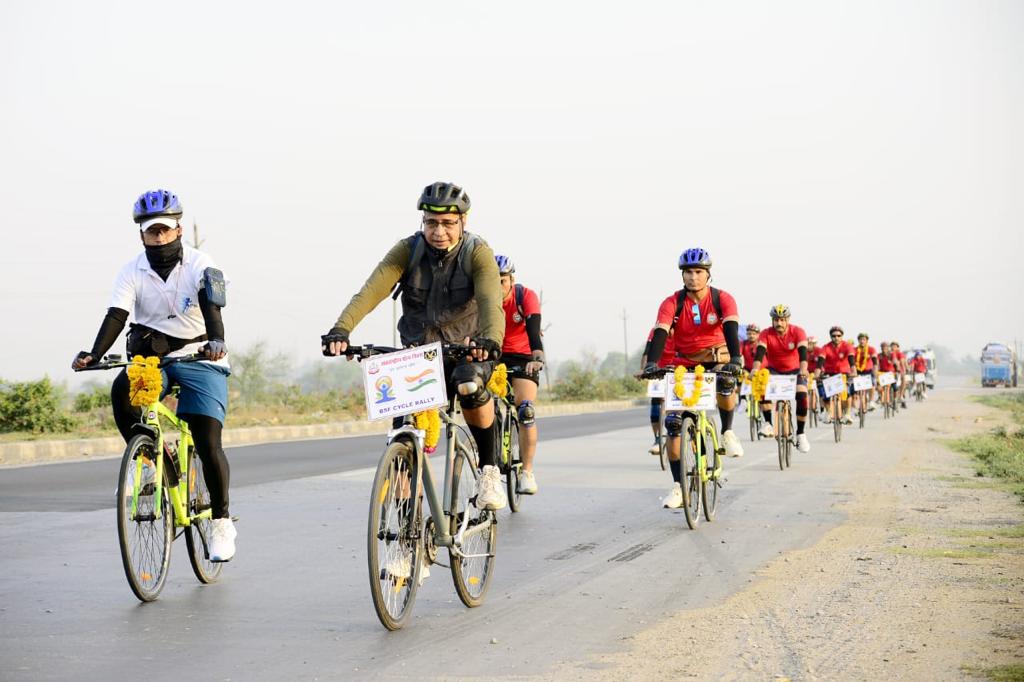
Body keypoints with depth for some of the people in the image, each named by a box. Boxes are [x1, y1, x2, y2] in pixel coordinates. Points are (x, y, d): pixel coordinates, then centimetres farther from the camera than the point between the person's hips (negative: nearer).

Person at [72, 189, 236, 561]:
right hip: (151, 358, 2)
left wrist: (216, 341, -46)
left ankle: (221, 522, 6)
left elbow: (211, 307, -25)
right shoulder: (133, 272, -3)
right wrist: (94, 354, -32)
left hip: (199, 359, -2)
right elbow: (116, 316, -14)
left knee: (208, 446, -12)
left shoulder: (201, 265, -10)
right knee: (122, 389, -32)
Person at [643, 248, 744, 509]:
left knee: (726, 381, -38)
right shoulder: (672, 303, -14)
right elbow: (660, 333, -25)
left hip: (716, 357, -1)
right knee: (673, 423, -11)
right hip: (684, 363, 1)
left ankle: (727, 432, -10)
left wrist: (735, 359, -46)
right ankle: (678, 487, -2)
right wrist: (651, 363, -42)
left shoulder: (722, 299, -14)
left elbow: (731, 329, -28)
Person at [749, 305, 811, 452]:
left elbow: (803, 351, -30)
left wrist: (803, 369, -49)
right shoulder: (766, 334, -15)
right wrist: (755, 368, -48)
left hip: (794, 370, -1)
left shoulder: (798, 332, -17)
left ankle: (800, 434, -10)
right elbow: (760, 352, -29)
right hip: (774, 370, 1)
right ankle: (768, 422, -20)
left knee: (802, 396, -25)